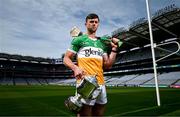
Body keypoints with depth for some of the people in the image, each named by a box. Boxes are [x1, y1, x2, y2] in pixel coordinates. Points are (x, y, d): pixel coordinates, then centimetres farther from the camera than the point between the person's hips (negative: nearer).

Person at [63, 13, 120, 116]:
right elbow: (66, 58, 4)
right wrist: (75, 68, -15)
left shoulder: (102, 43, 19)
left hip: (101, 83, 6)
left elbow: (107, 66, 14)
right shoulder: (79, 40, 5)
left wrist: (114, 49, 7)